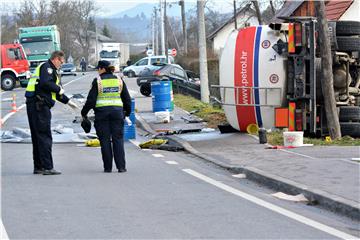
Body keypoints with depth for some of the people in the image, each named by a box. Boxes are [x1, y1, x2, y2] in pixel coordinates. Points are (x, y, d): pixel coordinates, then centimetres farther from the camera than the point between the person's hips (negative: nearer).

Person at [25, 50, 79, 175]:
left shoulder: (51, 69, 25)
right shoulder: (47, 67, -7)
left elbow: (55, 91, 33)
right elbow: (45, 83, -24)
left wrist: (68, 101, 33)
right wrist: (59, 88, -9)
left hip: (33, 105, 11)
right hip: (40, 105, -11)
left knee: (37, 137, 14)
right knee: (45, 137, -10)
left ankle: (38, 167, 19)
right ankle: (47, 167, -11)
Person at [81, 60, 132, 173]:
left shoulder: (97, 81, -3)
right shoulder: (119, 80, 8)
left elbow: (91, 100, -5)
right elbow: (127, 99, 13)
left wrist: (84, 112, 7)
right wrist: (127, 112, 27)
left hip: (102, 112, -2)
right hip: (117, 112, 2)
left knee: (105, 140, 3)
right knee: (118, 139, 5)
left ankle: (108, 167, 3)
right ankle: (121, 166, -1)